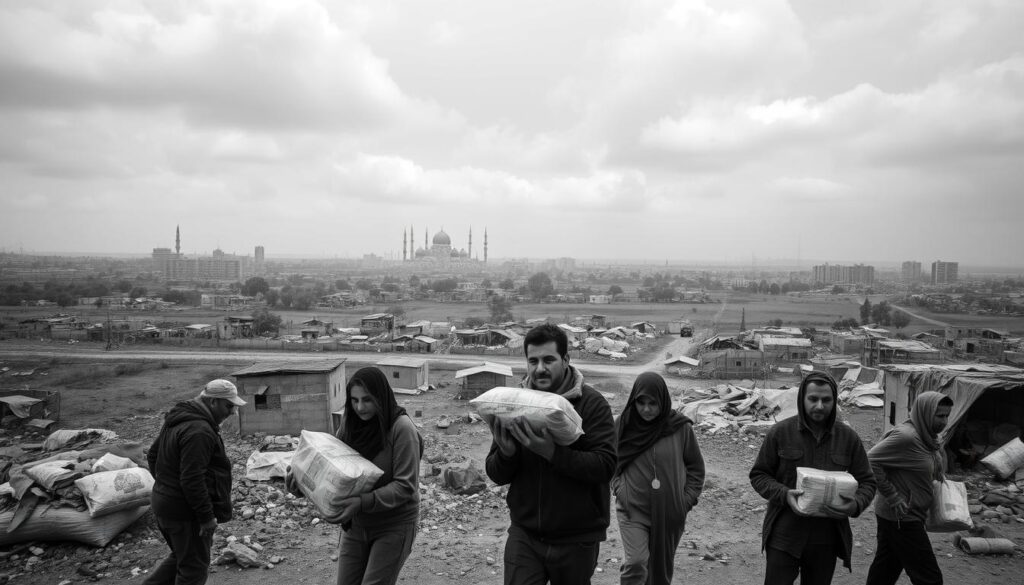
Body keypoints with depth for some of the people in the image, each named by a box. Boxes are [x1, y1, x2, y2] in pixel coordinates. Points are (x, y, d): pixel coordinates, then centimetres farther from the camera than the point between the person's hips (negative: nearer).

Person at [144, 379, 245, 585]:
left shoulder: (177, 420, 9)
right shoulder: (199, 431, -25)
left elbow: (152, 455, 19)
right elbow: (192, 480, -28)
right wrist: (207, 516, -21)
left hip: (164, 504, 10)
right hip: (186, 511, -10)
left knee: (180, 556, 26)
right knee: (194, 567, 5)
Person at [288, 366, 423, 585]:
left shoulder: (401, 428, -20)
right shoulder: (350, 424, -2)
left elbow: (406, 486, -23)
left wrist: (363, 502, -34)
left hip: (394, 525, -5)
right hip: (355, 524, 6)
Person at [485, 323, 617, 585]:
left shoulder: (592, 403, -10)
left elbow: (605, 466, -19)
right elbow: (496, 475, 2)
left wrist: (553, 453, -31)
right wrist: (505, 452, -20)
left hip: (576, 540, -2)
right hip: (524, 535, 2)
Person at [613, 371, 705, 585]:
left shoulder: (681, 428, -7)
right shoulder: (624, 425, -5)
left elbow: (696, 467, 5)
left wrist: (687, 500, -2)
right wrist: (619, 490, -4)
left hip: (670, 513, 1)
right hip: (633, 510, -1)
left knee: (662, 567, 13)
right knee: (636, 563, -13)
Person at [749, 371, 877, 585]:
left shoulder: (848, 437, 1)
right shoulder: (780, 432, -6)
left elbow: (866, 482, 6)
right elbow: (758, 475, 0)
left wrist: (855, 505, -16)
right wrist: (784, 494, -19)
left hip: (826, 541, 3)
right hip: (784, 537, -2)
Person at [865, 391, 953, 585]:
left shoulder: (926, 436, 6)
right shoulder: (905, 436, -23)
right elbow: (871, 460, -25)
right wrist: (892, 496, -21)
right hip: (902, 517, -9)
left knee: (885, 569, 18)